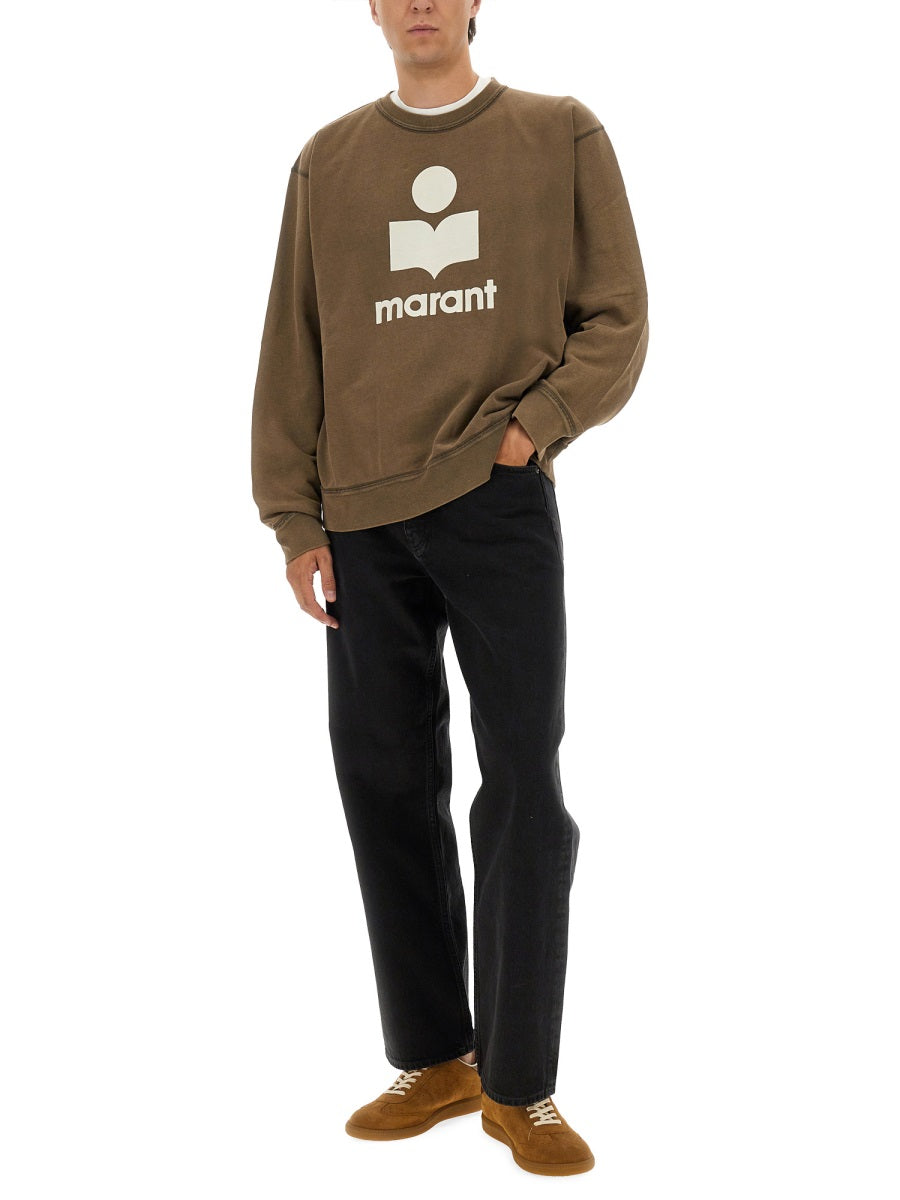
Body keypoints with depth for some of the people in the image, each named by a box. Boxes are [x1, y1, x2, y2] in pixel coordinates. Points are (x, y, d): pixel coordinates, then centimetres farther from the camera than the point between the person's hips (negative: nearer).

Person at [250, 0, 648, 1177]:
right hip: (364, 521, 3)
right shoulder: (328, 163, 13)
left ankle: (521, 1087, 7)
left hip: (502, 509, -2)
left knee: (523, 790, -3)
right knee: (386, 783, 5)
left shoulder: (562, 137, 7)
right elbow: (292, 353, 11)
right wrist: (294, 519, 3)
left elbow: (615, 321, 4)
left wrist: (536, 424, -12)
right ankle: (435, 1058, 18)